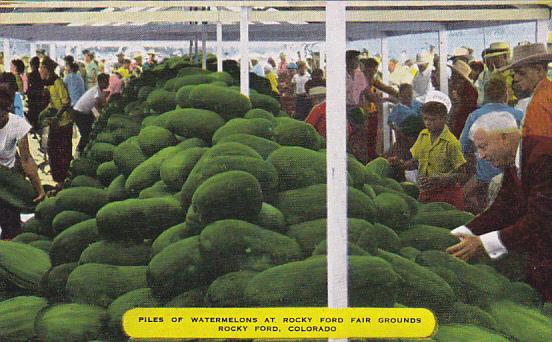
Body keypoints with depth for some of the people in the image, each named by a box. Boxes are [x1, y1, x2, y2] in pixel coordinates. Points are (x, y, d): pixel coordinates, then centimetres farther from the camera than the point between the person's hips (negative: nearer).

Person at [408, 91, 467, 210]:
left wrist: (442, 179, -27)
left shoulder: (451, 142, -13)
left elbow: (462, 174, -11)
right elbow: (415, 160, 16)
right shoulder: (423, 135, 7)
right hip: (425, 193, 6)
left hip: (447, 195, -6)